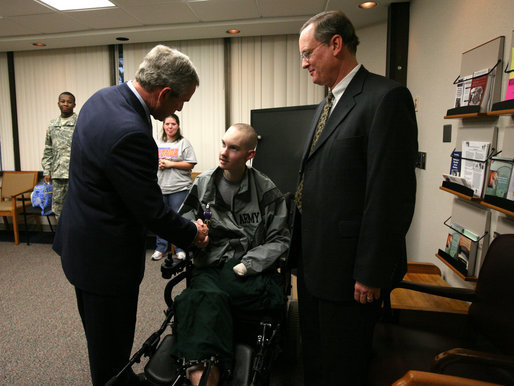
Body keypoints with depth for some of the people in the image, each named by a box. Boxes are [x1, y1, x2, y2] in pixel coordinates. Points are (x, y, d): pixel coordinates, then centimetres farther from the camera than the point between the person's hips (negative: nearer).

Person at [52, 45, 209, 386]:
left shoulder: (103, 97, 1)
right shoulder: (130, 133, -31)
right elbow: (151, 211, -24)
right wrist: (193, 233, -6)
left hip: (80, 240, 11)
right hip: (105, 255, -11)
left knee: (101, 337, 28)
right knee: (111, 348, 11)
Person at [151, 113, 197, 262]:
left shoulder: (184, 143, 0)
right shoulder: (157, 143, 14)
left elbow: (190, 164, -6)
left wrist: (171, 164, -12)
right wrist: (158, 164, -1)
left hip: (179, 188, -4)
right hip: (160, 187, 4)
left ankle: (180, 249, 13)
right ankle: (161, 248, 23)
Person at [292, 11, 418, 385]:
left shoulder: (385, 97, -15)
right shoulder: (327, 105, 14)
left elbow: (391, 194, -20)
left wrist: (371, 273, -18)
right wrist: (302, 246, 15)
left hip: (347, 265, -8)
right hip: (314, 257, 9)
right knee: (313, 351, 24)